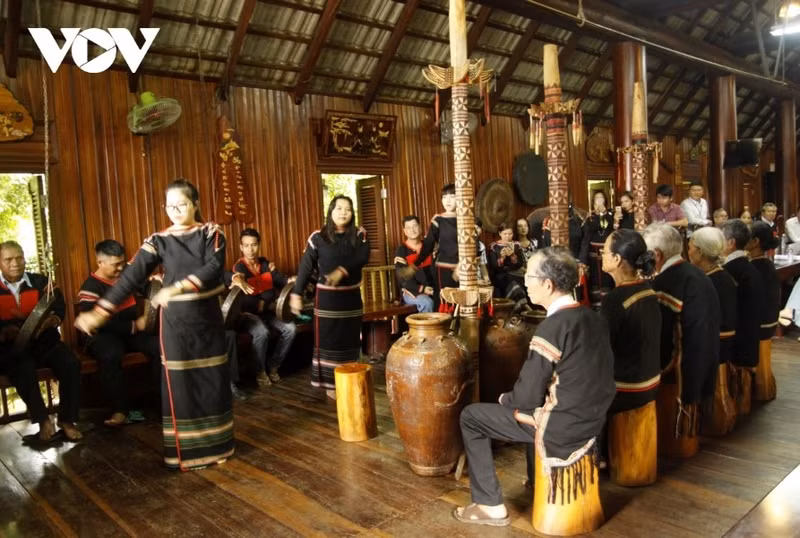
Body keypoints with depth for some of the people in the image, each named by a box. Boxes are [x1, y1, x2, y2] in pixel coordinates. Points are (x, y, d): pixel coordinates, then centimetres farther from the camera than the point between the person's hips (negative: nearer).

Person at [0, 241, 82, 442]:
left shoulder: (40, 281, 9)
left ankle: (67, 419, -11)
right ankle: (43, 420, -16)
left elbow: (59, 307, -3)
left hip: (44, 341, 2)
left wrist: (52, 320, -26)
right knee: (24, 370, -34)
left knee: (71, 364, -24)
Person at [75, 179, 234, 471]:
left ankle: (215, 445, 23)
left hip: (208, 317, 0)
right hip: (175, 321, 0)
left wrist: (177, 288, -31)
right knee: (178, 384, 3)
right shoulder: (159, 240, 0)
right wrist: (100, 312, -17)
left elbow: (214, 267, -18)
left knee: (213, 381, 7)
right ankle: (185, 452, 17)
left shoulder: (212, 233, -1)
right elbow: (131, 277, -8)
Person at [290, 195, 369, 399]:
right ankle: (330, 384, 12)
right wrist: (296, 293, -8)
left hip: (352, 296, 3)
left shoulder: (359, 235, 0)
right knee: (329, 340, 2)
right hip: (327, 297, -2)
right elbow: (306, 267, -4)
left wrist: (342, 271, -33)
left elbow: (363, 257, -18)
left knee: (350, 340, 11)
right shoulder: (318, 237, -5)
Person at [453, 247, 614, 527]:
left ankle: (490, 505, 10)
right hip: (590, 420, 8)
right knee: (525, 404, 34)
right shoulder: (592, 317, 1)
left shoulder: (552, 327, -25)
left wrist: (505, 398, 2)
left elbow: (528, 396, -20)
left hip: (562, 428, -8)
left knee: (471, 416, 4)